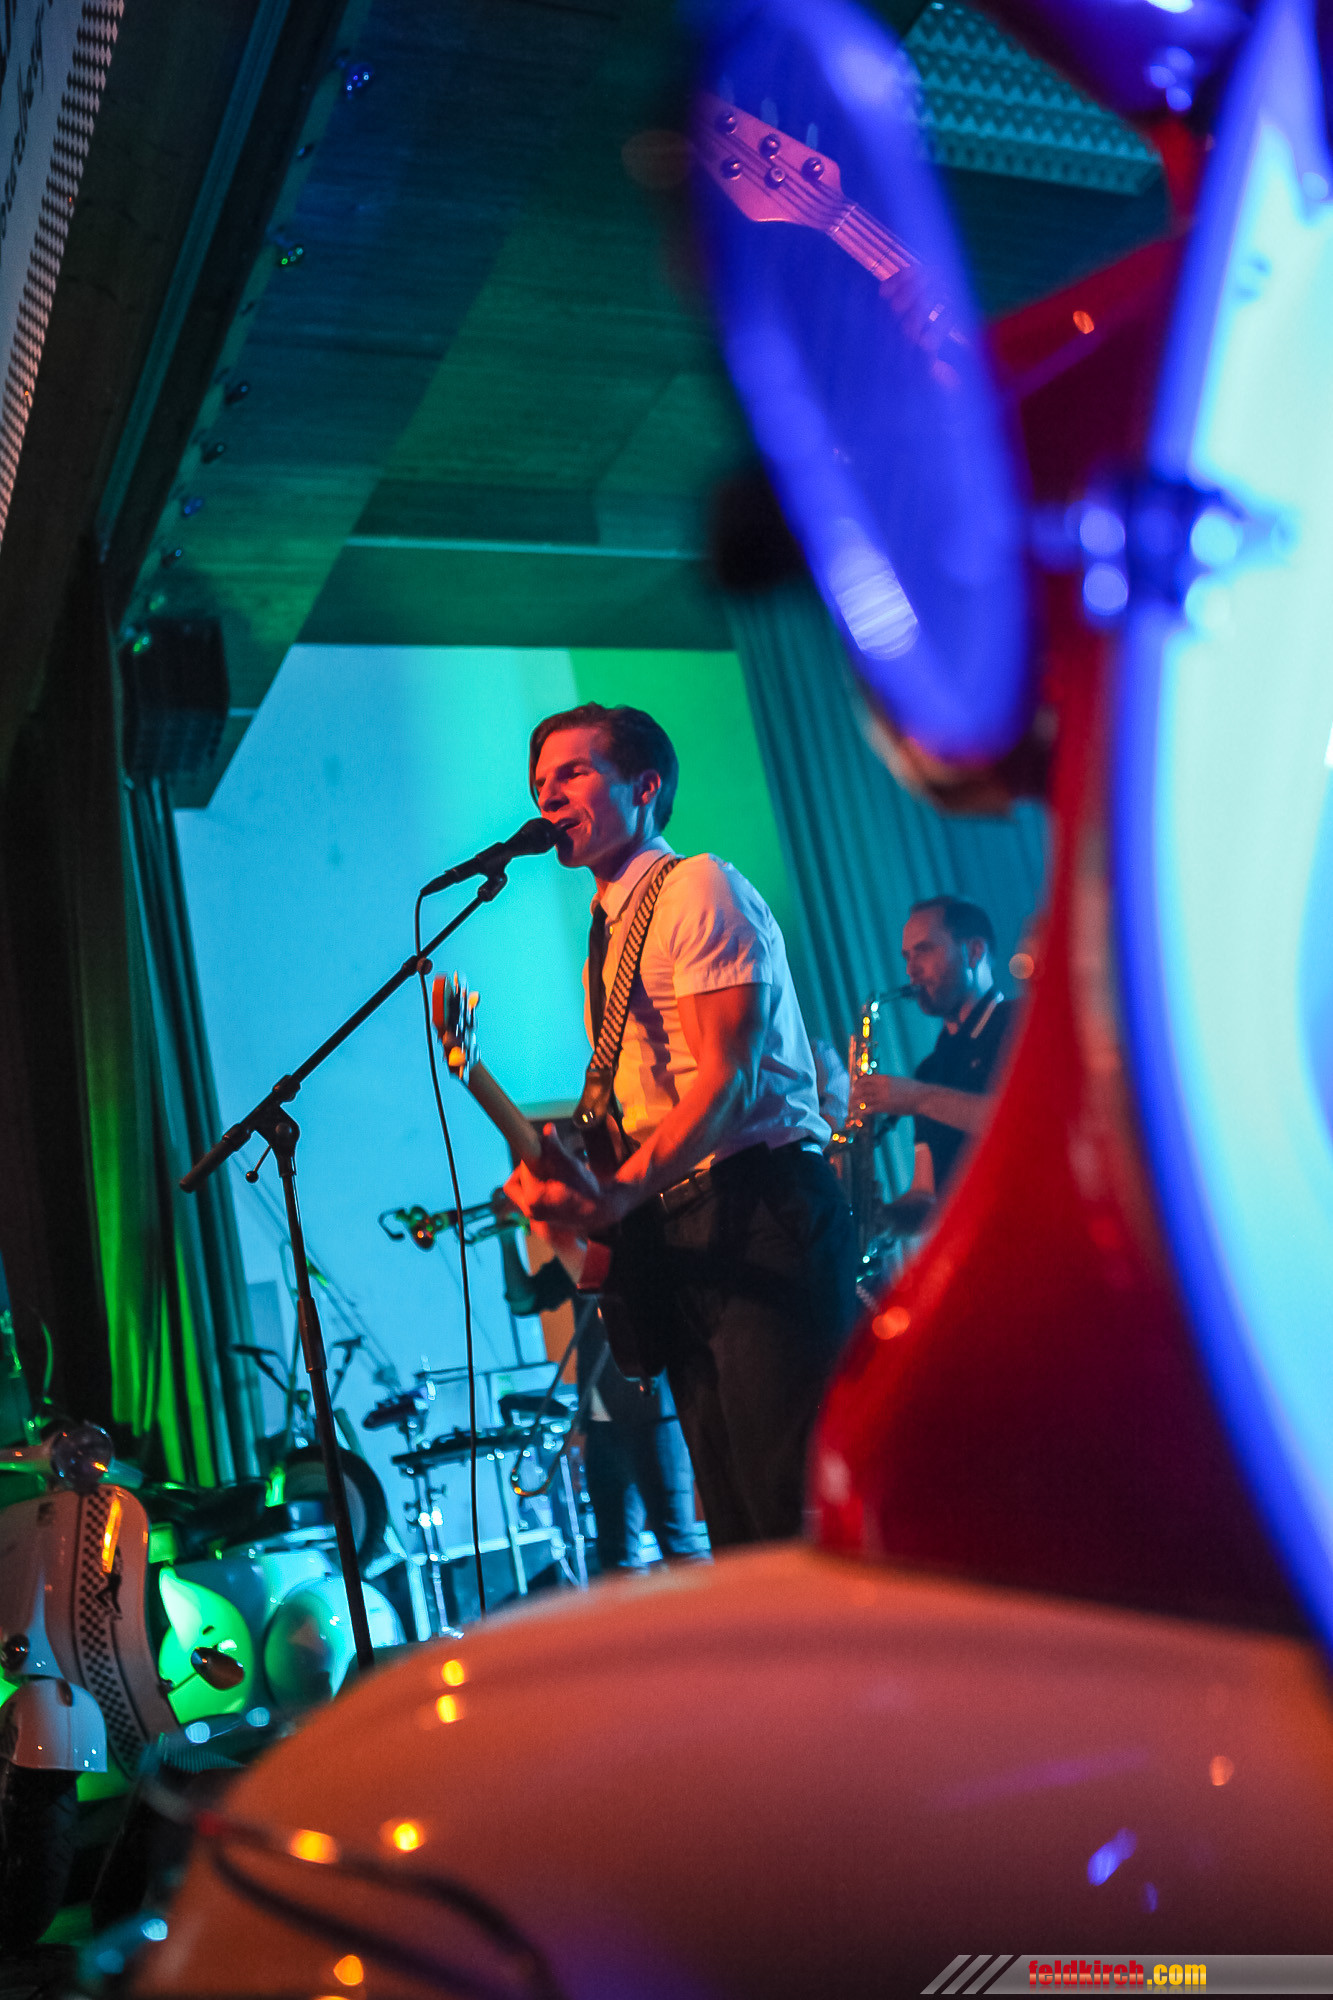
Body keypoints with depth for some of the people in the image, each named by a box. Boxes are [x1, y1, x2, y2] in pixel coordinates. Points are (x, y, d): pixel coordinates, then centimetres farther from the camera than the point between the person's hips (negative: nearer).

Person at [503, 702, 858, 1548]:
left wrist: (617, 1194, -29)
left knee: (800, 1511, -13)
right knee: (741, 1536, 8)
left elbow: (728, 1079, -16)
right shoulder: (608, 936, 24)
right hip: (675, 1239, 9)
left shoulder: (698, 889, -4)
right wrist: (568, 1186, 8)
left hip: (758, 1217, -9)